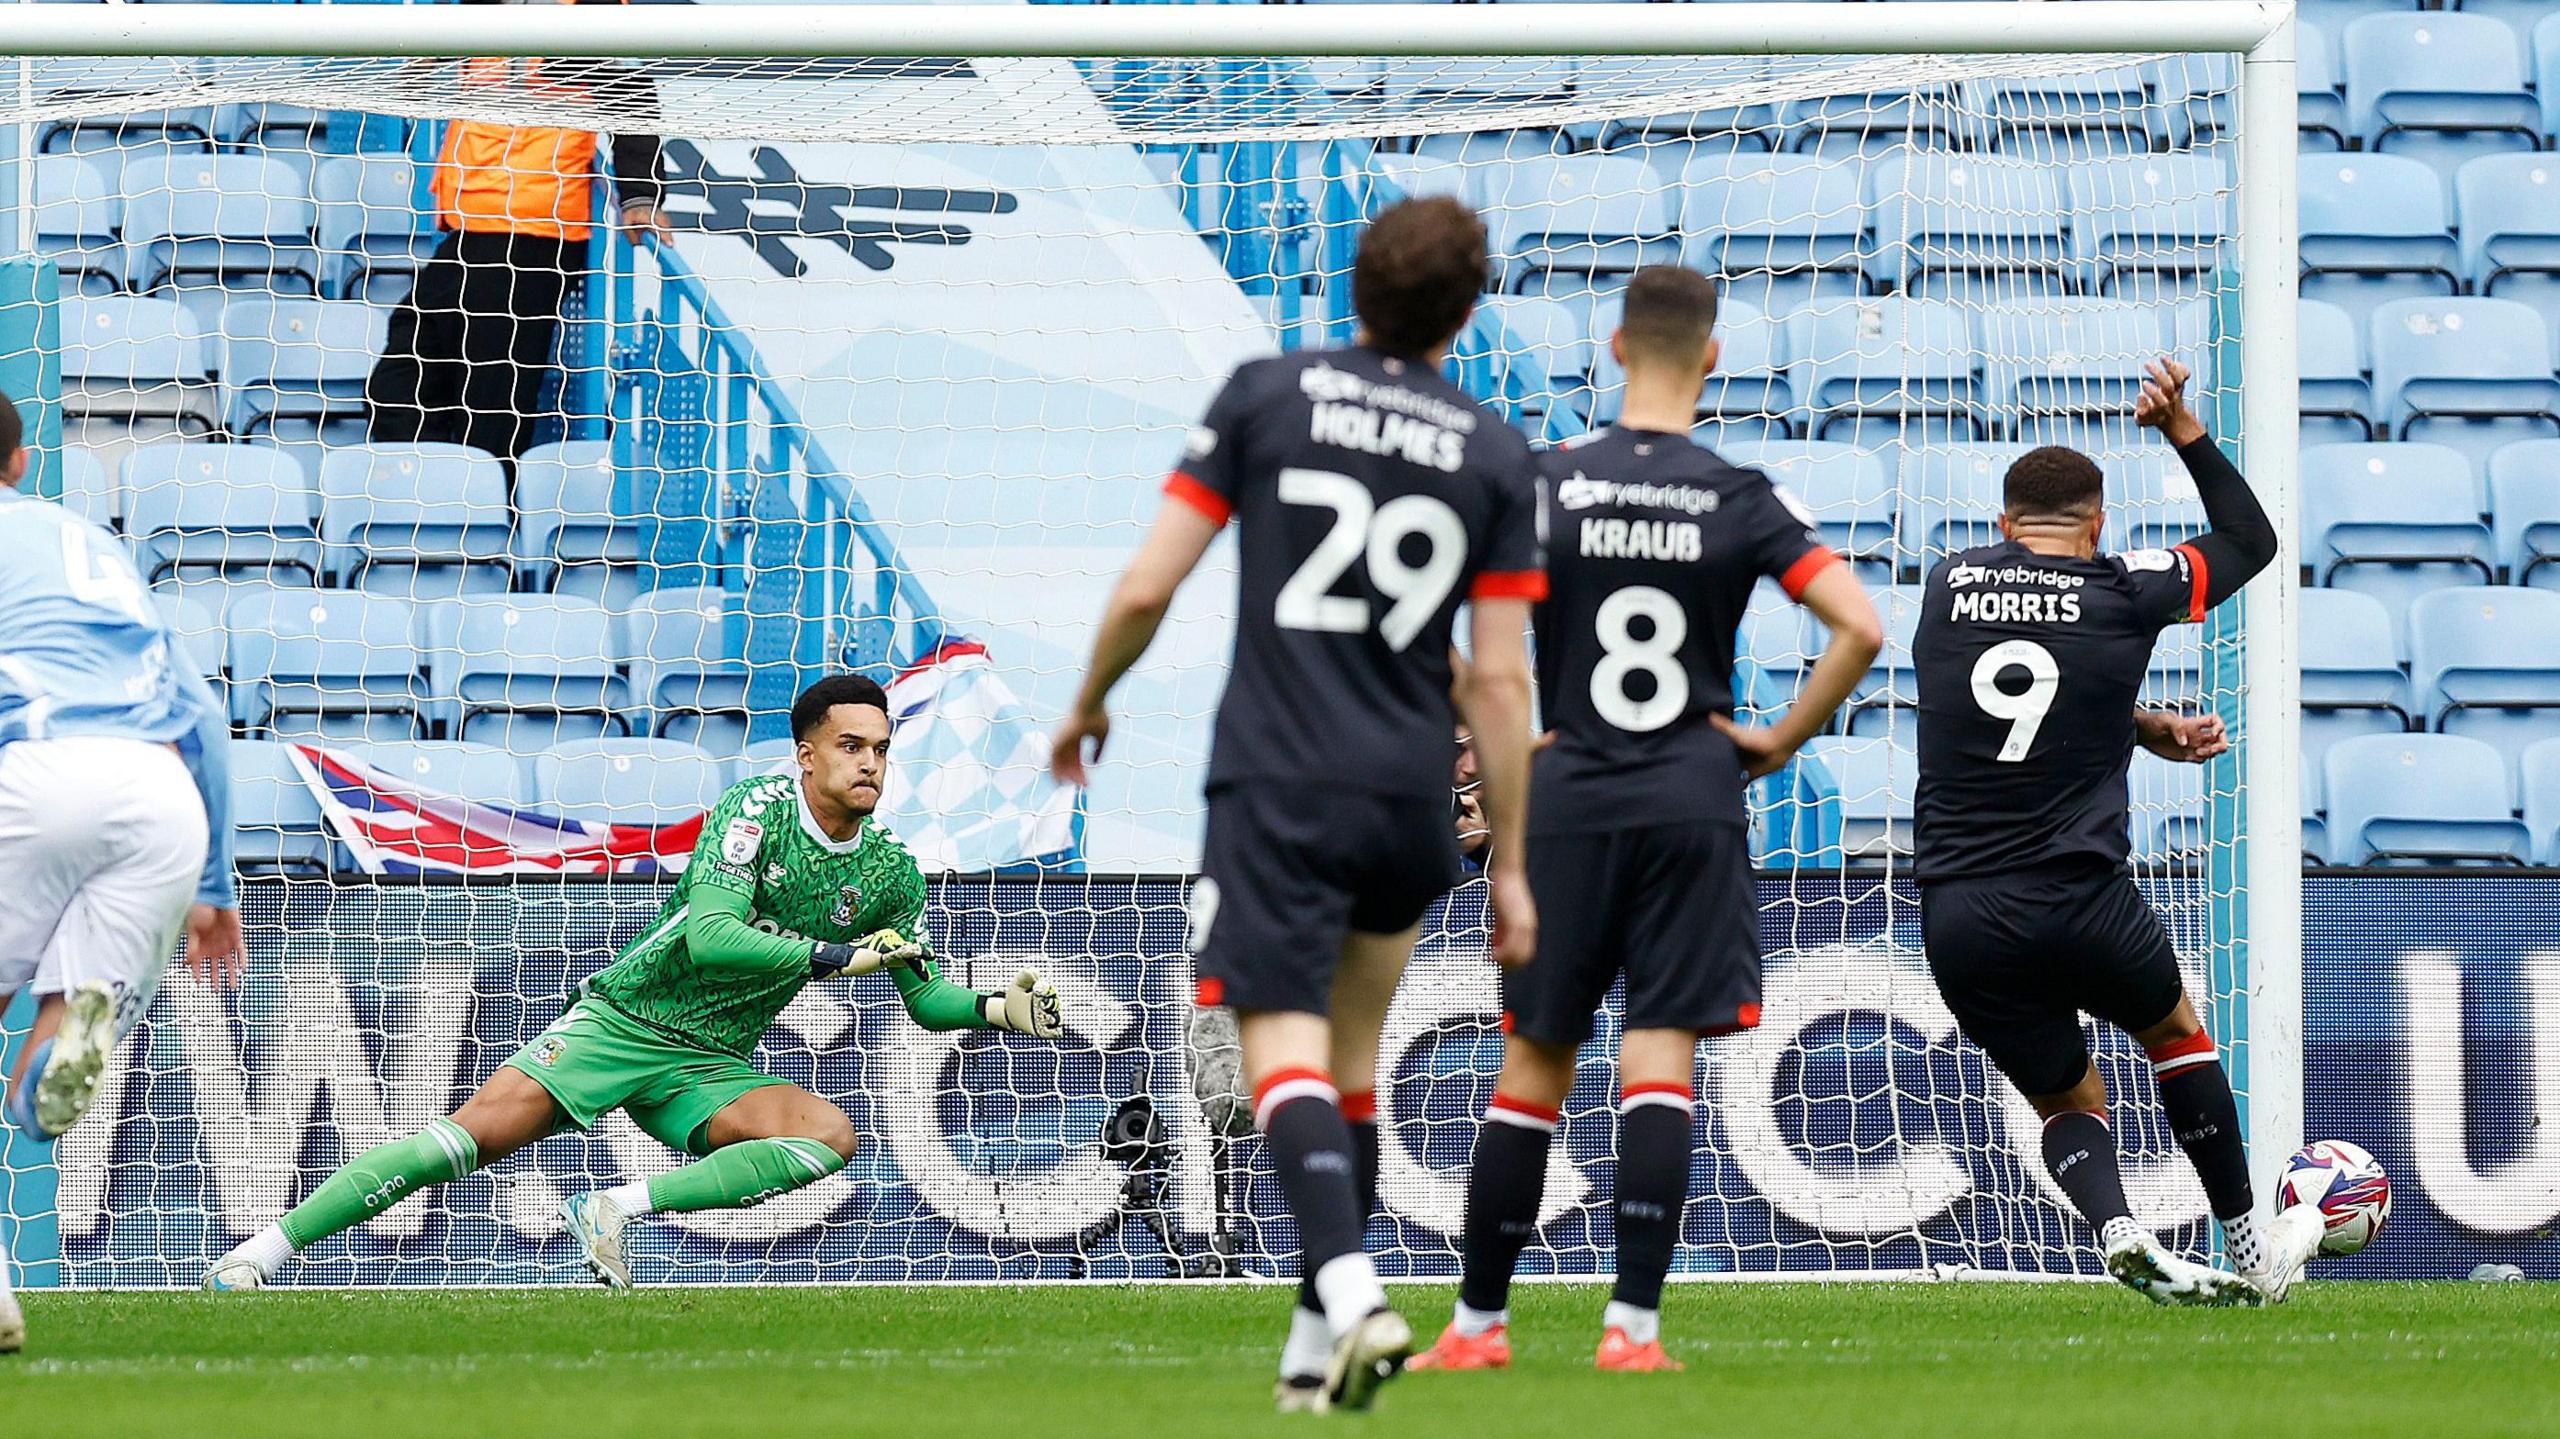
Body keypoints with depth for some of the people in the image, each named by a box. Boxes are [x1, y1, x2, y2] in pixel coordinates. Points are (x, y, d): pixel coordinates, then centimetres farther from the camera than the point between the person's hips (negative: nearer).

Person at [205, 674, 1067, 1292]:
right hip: (622, 1021, -4)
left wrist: (997, 1009, -4)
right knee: (478, 1132, -21)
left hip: (709, 1068, 4)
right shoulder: (758, 811, -12)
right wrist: (835, 957, -27)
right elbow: (709, 936, -25)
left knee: (831, 1134, -24)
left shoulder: (891, 875, 4)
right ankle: (272, 1246, -16)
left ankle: (618, 1210, -25)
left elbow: (924, 993, 16)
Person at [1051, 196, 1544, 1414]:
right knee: (1352, 1057, 20)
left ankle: (1351, 1291, -32)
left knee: (1287, 1058, -10)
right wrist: (1510, 866, 8)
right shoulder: (1497, 457, 3)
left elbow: (1145, 591, -3)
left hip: (1274, 786, -3)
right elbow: (1499, 682, 2)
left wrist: (1088, 706, 16)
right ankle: (1319, 1334, 21)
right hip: (1410, 802, 3)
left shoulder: (1267, 397, -1)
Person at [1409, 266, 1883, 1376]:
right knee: (1661, 1058, -1)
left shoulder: (1547, 486, -2)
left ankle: (1479, 1322, 13)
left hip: (1568, 801, 1)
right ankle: (1632, 1325, -9)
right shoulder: (1740, 502, -2)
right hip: (1695, 805, -1)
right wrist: (1782, 740, 1)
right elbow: (1861, 629, -10)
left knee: (1533, 1063, 8)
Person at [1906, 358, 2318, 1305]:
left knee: (2067, 1100, 19)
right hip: (2080, 900, -2)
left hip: (1956, 919, 2)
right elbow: (2250, 540, 16)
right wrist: (2186, 431, 17)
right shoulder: (2123, 594, 0)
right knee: (2177, 1031, 28)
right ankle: (2247, 1251, 30)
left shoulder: (1950, 585, 8)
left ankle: (2117, 1230, -11)